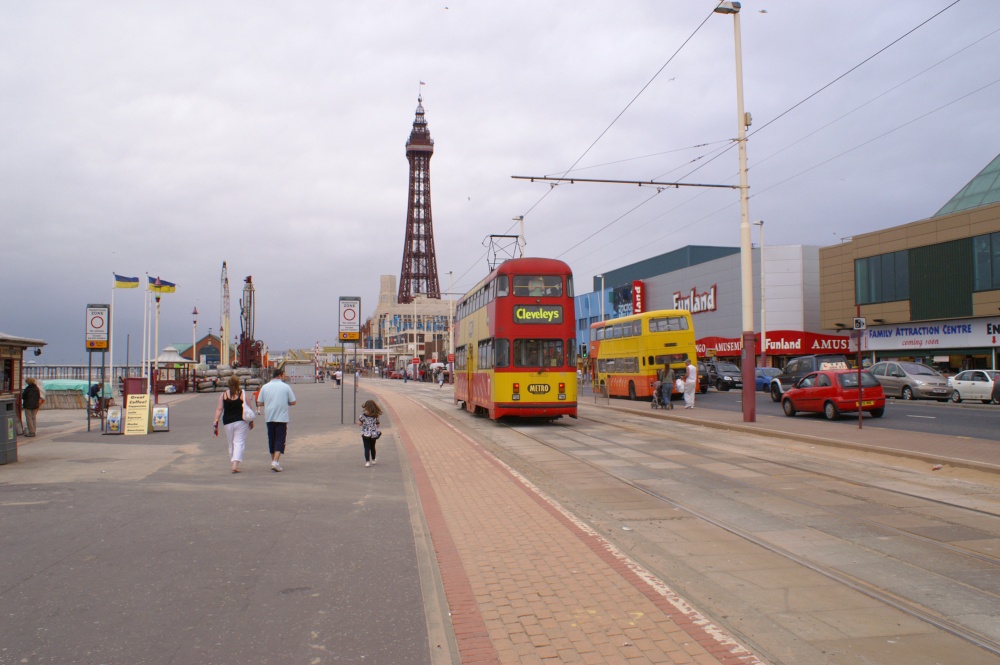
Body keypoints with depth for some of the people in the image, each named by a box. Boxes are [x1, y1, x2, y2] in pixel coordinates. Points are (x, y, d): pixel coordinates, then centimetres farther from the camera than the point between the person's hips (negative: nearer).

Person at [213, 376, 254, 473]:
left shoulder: (223, 394, 2)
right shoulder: (243, 393, -4)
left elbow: (219, 409, -2)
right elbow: (249, 408, -2)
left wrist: (216, 423, 0)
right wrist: (251, 421, 8)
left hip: (228, 422, 3)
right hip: (241, 421, -2)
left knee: (231, 444, 15)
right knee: (239, 442, -2)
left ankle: (234, 464, 23)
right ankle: (235, 465, -15)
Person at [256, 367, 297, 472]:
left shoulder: (265, 387, 2)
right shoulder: (286, 387, -5)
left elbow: (259, 403, 3)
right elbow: (293, 402, -2)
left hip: (269, 417, 3)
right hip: (282, 418, -3)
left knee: (271, 439, 14)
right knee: (280, 440, -1)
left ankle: (273, 461, 22)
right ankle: (275, 462, -14)